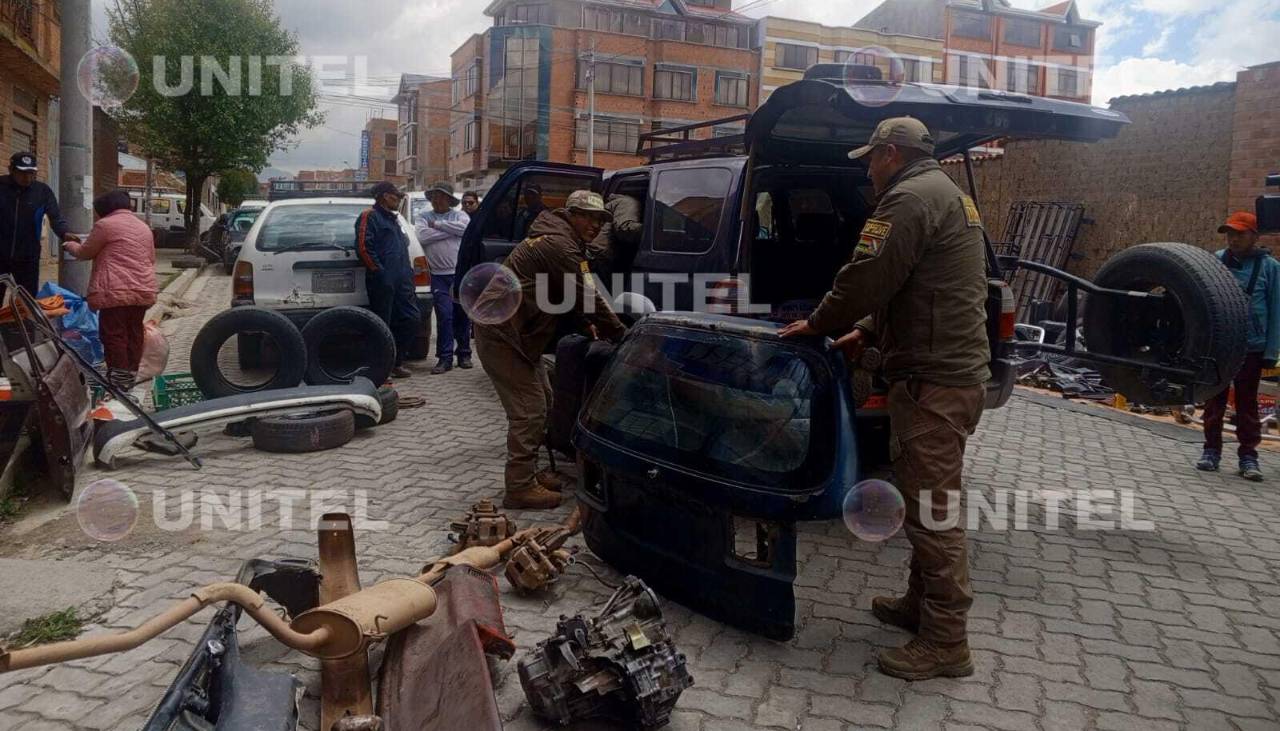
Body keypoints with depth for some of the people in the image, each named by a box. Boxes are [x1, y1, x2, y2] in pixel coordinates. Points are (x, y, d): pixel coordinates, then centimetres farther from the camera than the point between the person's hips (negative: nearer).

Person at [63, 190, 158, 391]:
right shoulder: (144, 227, 18)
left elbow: (85, 253, 8)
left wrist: (71, 246, 27)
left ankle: (119, 381, -3)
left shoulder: (105, 224, -3)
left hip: (116, 292, -7)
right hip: (143, 290, 7)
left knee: (114, 334, -3)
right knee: (134, 333, 13)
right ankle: (131, 375, 18)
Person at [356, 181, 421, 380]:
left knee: (412, 319, 5)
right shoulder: (370, 217, -4)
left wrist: (408, 271, 19)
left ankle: (396, 362, 15)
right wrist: (379, 271, -15)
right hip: (383, 282, -9)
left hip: (401, 281, 9)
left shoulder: (392, 219, 25)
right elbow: (363, 247, -15)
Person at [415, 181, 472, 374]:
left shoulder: (459, 215, 10)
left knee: (463, 315, 6)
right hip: (439, 275, -1)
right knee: (444, 316, -7)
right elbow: (422, 236, -9)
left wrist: (437, 225, -7)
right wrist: (451, 231, -7)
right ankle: (445, 358, -2)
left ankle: (464, 353, 18)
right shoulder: (424, 217, 11)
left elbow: (465, 228, -14)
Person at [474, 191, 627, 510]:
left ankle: (527, 472, 25)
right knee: (529, 410, -9)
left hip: (512, 331, 11)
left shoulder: (553, 239, 17)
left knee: (541, 402, 16)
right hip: (502, 334, -11)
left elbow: (568, 296, 24)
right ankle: (520, 487, -3)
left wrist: (586, 323, 10)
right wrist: (621, 334, -10)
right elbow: (588, 298, -19)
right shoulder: (561, 246, -17)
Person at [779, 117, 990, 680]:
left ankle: (945, 644, 4)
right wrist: (868, 330, 21)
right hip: (959, 370, 11)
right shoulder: (949, 195, 22)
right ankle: (921, 605, 32)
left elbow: (867, 277, -17)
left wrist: (819, 324, -1)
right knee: (929, 501, 19)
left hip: (933, 380, -11)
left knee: (931, 508, -5)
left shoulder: (911, 197, -12)